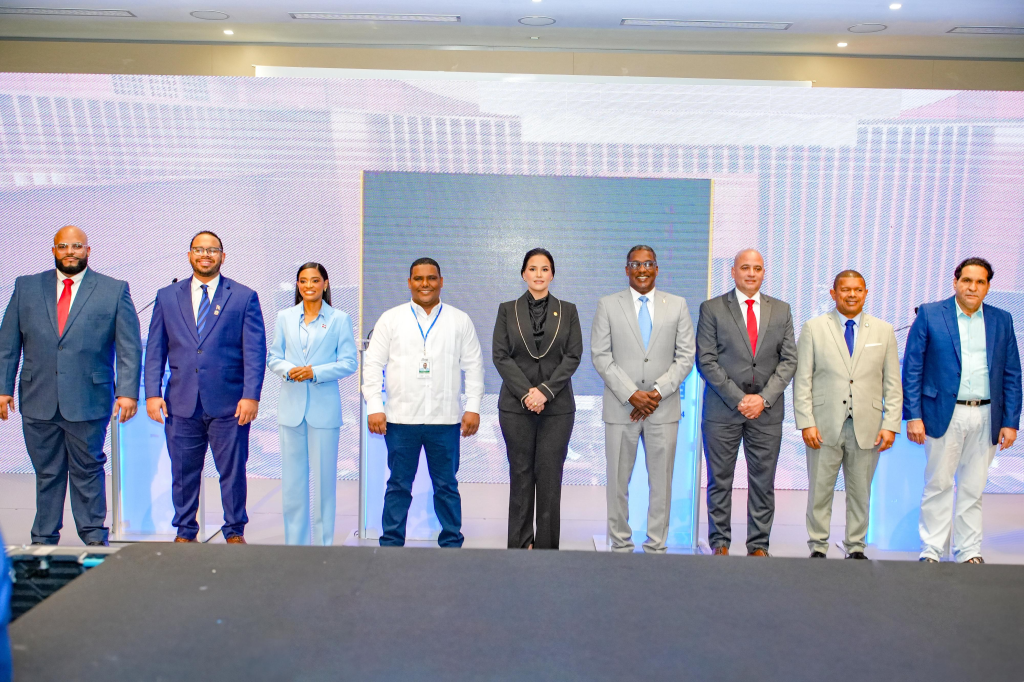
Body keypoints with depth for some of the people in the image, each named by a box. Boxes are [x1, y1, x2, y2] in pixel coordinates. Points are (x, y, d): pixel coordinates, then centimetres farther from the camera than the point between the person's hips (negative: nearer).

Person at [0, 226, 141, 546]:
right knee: (47, 473, 10)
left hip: (88, 401, -2)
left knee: (88, 471, 6)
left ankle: (94, 537, 18)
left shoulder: (115, 290, 4)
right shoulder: (26, 287, 11)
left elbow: (130, 347, 0)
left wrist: (127, 392, -8)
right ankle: (43, 540, 22)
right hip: (38, 400, 2)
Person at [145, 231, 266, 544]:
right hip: (181, 403, 2)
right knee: (183, 473, 9)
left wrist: (251, 396, -10)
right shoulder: (167, 297, 12)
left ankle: (234, 533, 20)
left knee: (233, 472, 5)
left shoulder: (244, 297, 4)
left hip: (228, 404, -2)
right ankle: (185, 533, 25)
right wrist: (152, 393, 0)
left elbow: (255, 351, -1)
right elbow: (155, 350, 10)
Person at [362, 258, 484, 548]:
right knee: (398, 486, 6)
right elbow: (373, 364, 4)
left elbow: (473, 365, 8)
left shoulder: (460, 320, 8)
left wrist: (473, 407, 0)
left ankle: (452, 544, 18)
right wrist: (374, 407, -5)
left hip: (445, 419, 0)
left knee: (446, 486, 7)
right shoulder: (390, 319, 6)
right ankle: (391, 544, 17)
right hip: (400, 418, 0)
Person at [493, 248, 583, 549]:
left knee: (550, 476, 1)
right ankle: (520, 544, 13)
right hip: (516, 405, 0)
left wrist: (546, 390, -12)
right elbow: (500, 355, -1)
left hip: (557, 406, 0)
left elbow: (573, 355, 0)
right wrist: (526, 393, -12)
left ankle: (547, 545, 9)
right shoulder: (507, 310, 7)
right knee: (521, 474, 4)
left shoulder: (568, 310, 8)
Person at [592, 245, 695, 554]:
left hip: (664, 408, 1)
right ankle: (620, 545, 18)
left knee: (661, 481, 6)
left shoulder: (677, 305, 8)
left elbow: (685, 356, 3)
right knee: (618, 481, 6)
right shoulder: (608, 305, 4)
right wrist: (631, 394, -11)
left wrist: (657, 392, -10)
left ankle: (656, 546, 18)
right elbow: (601, 356, -2)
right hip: (620, 407, -1)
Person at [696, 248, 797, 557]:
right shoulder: (712, 309, 1)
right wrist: (738, 399, -11)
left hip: (767, 411, 2)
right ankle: (720, 543, 18)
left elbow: (789, 360, 6)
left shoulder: (781, 310, 10)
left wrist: (764, 398, -7)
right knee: (720, 481, 5)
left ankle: (759, 545, 18)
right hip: (722, 409, -2)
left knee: (763, 482, 6)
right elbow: (706, 361, -4)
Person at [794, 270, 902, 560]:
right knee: (820, 491, 3)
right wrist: (806, 422, -8)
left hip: (867, 427, 2)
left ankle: (856, 548, 22)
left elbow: (892, 383, 9)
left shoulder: (884, 331, 10)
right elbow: (802, 380, 0)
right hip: (824, 425, -1)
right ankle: (818, 548, 15)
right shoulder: (813, 328, 4)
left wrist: (891, 424, -1)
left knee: (860, 493, 9)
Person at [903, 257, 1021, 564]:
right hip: (945, 415, -3)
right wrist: (913, 416, -9)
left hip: (986, 418, 3)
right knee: (938, 486, 4)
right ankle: (931, 551, 13)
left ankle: (969, 553, 21)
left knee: (973, 489, 11)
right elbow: (912, 368, -3)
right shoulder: (930, 314, 0)